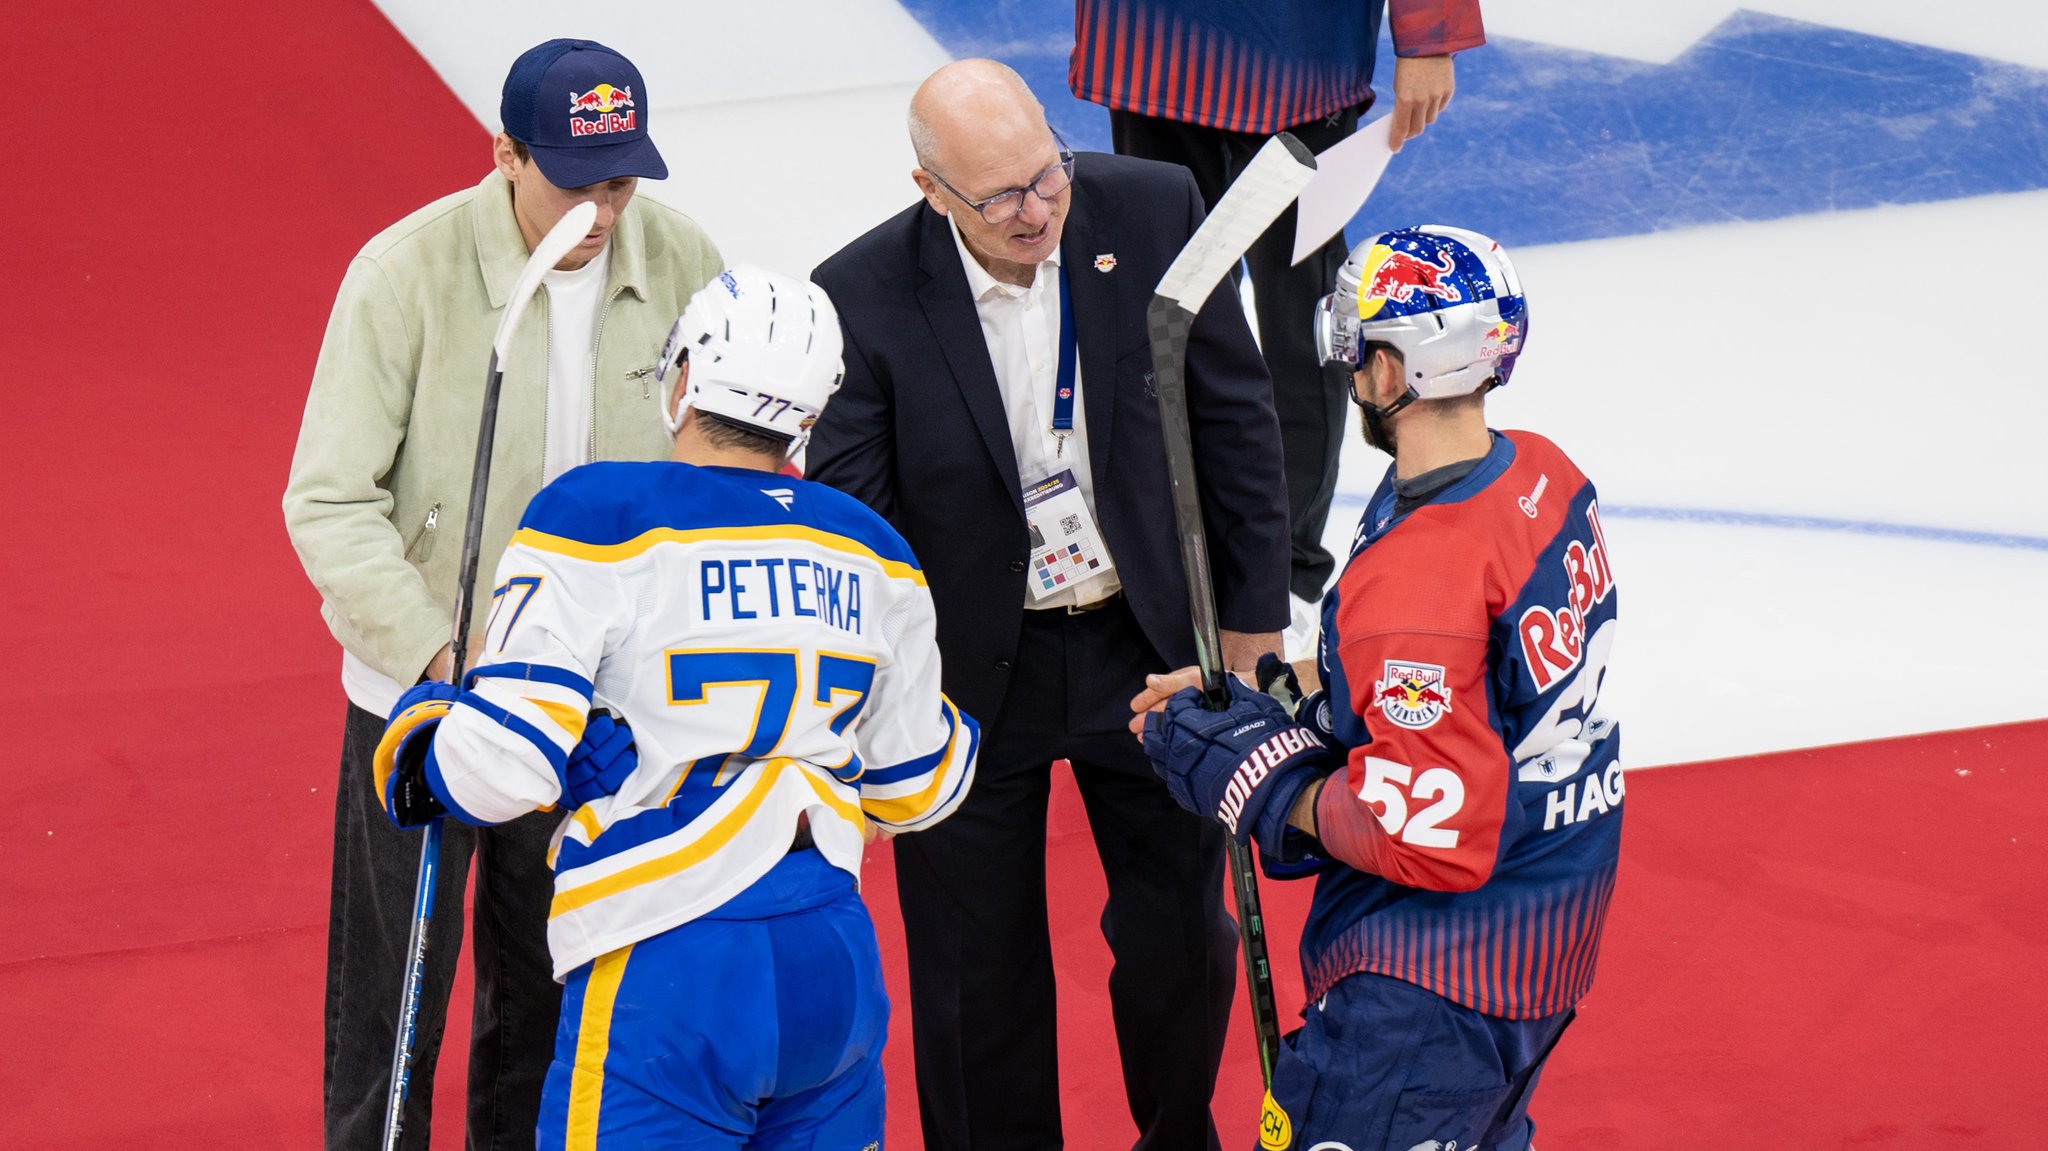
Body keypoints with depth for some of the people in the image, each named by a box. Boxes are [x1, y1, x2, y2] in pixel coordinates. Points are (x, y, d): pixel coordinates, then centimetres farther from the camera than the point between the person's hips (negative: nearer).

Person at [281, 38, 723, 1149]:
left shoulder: (682, 263, -8)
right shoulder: (406, 269, -17)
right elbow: (328, 504, -17)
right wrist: (433, 654, -28)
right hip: (422, 690, -3)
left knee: (552, 995, 17)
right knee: (390, 996, 8)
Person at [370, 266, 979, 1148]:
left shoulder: (596, 521, -7)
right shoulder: (873, 554, 10)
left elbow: (504, 768, -11)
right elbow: (913, 786, 19)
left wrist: (419, 732, 10)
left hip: (670, 976, -6)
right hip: (836, 960, 6)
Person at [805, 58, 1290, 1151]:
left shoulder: (1154, 211, -13)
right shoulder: (863, 295, -18)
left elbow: (1234, 421, -1)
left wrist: (1253, 614, 3)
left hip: (1148, 642, 2)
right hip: (969, 671, -2)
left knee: (1181, 928, 14)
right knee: (979, 968, 9)